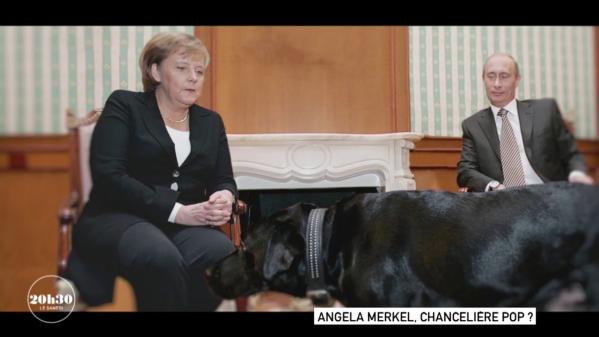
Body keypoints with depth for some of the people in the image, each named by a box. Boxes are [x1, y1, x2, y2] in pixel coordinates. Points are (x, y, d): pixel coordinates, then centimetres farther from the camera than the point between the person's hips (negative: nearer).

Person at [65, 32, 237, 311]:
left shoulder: (211, 122, 19)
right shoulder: (124, 105, 4)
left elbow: (224, 180, 17)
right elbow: (108, 175, -9)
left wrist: (225, 199, -11)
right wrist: (176, 211, -17)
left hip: (187, 225, 4)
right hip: (119, 217, -3)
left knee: (223, 255, -33)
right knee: (162, 259, -38)